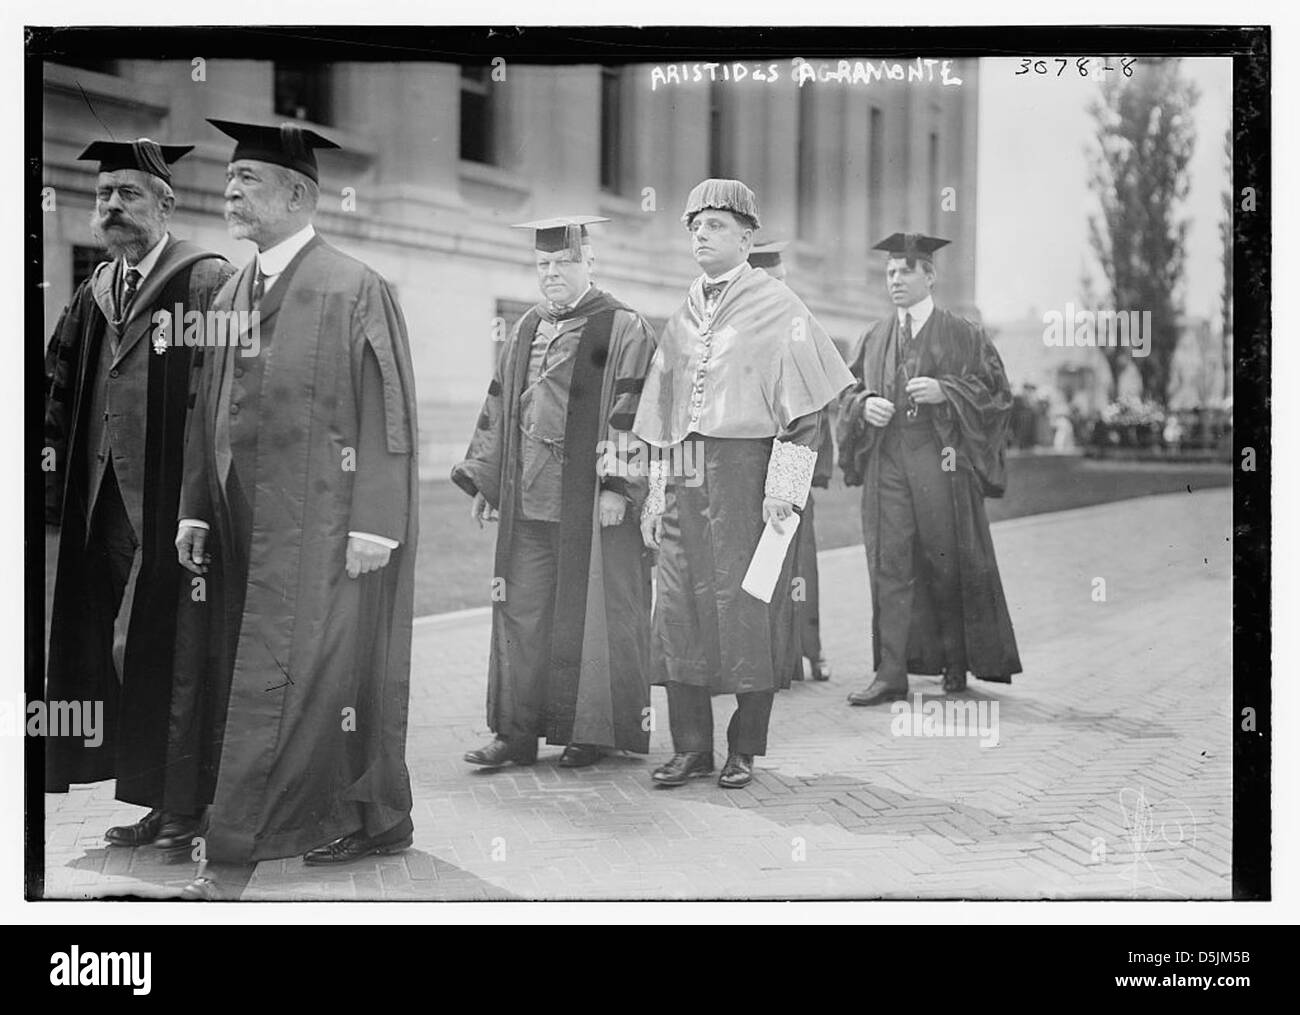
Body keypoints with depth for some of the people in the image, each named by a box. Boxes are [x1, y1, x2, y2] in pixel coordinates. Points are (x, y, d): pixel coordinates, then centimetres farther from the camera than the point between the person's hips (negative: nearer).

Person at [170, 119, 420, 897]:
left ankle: (239, 849, 4)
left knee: (292, 678, -3)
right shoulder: (233, 295, 12)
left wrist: (374, 524, -17)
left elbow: (388, 410, -13)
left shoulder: (353, 290, -9)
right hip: (249, 521, 8)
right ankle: (368, 822, 24)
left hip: (320, 523, -8)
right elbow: (210, 412, 14)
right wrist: (196, 508, 8)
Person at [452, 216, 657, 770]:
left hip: (590, 499, -6)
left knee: (591, 612, 2)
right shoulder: (526, 329, 15)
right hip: (526, 498, 6)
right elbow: (498, 408, 18)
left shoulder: (623, 328, -3)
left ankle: (594, 730, 13)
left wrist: (617, 486, -18)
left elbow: (632, 413, -10)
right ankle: (517, 732, 12)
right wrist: (482, 479, 13)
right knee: (522, 612, 6)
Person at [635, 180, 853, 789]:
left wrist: (783, 489, -15)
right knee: (680, 608, 4)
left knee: (748, 611, -1)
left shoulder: (777, 307, -2)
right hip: (685, 479, 6)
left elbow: (804, 408, -7)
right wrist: (655, 495, 13)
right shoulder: (683, 317, 16)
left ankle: (745, 749, 12)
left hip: (747, 473, -5)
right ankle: (690, 748, 14)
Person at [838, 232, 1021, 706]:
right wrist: (864, 405, -6)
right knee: (889, 564, -3)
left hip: (940, 459, -3)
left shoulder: (963, 336, 4)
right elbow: (848, 393, 17)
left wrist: (944, 391, -14)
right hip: (886, 460, 3)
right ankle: (891, 673, -4)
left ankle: (957, 663, 20)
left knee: (947, 564, 3)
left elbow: (996, 392, 0)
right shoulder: (874, 340, 14)